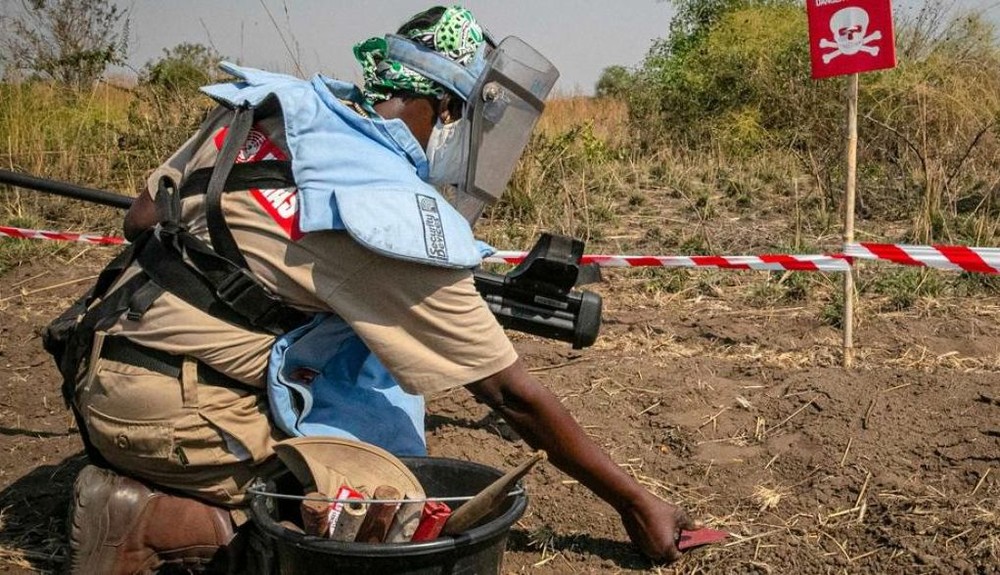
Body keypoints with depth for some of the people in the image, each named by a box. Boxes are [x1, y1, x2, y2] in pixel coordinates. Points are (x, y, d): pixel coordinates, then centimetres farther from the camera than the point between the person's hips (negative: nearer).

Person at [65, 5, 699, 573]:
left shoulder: (272, 99, -1)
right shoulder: (399, 223, -21)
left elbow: (141, 219, 10)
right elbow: (514, 394, -13)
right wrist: (634, 501, -2)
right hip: (173, 416, -8)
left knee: (380, 339, 14)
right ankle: (155, 520, -6)